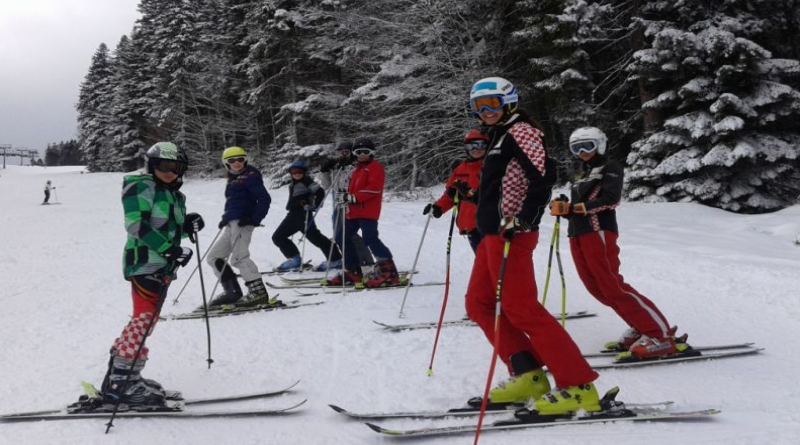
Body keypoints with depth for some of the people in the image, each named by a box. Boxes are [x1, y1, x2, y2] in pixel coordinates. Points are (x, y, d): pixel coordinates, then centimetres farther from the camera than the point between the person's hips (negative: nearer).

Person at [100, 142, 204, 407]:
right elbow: (137, 225, -18)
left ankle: (118, 376, 20)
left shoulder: (176, 195, 18)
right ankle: (122, 381, -14)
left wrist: (189, 225, 2)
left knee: (146, 319, 12)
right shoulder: (141, 187, -7)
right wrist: (169, 248, -24)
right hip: (144, 262, -9)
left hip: (164, 266, 9)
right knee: (144, 318, -15)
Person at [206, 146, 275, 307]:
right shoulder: (233, 179, 21)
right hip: (231, 223, 10)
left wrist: (255, 218, -19)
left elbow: (264, 199, -12)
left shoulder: (250, 176, -4)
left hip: (242, 221, -10)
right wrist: (226, 219, 20)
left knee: (238, 257, -20)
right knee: (214, 257, 11)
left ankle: (258, 292, -19)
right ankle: (232, 292, 12)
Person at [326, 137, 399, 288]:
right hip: (354, 211, 10)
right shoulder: (357, 170, 24)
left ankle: (388, 271, -20)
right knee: (342, 237, 10)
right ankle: (353, 271, 17)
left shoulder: (375, 167, -3)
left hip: (368, 211, -10)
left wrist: (353, 197, -20)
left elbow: (373, 188, -16)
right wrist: (345, 197, 5)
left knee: (370, 238, -22)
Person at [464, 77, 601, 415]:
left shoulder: (520, 131, -8)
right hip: (493, 234, 10)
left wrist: (523, 220, -25)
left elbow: (545, 177, -19)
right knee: (479, 304, 10)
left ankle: (578, 386, -11)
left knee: (520, 308, -13)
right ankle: (527, 374, 10)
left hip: (511, 234, -10)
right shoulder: (499, 137, 21)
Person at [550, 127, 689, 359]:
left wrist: (574, 207, -15)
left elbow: (610, 199, -13)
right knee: (598, 288, 2)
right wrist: (563, 209, -5)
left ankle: (662, 335, -14)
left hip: (599, 232, -8)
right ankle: (640, 328, 11)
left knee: (613, 287, -15)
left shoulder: (610, 167, 3)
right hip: (577, 236, 8)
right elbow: (577, 210, 16)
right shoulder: (581, 175, 24)